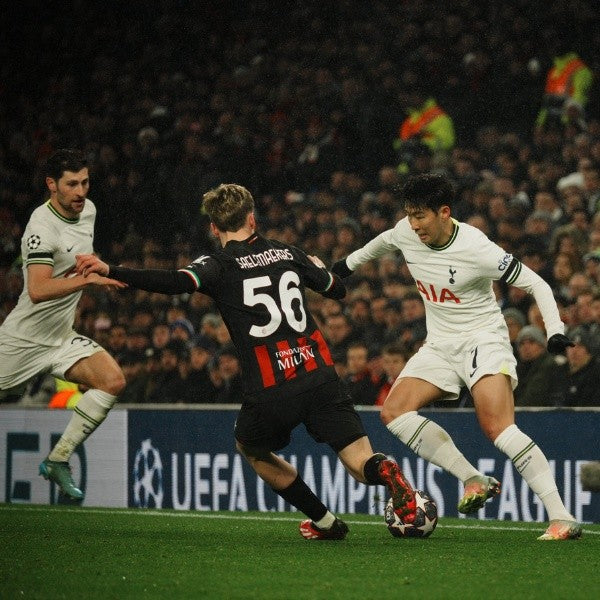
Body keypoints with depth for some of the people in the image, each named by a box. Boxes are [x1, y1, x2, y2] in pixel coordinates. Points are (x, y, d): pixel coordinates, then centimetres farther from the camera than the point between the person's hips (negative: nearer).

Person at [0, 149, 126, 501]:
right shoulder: (42, 226, -21)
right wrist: (87, 279, -42)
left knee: (113, 381, -15)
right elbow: (38, 290, -35)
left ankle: (58, 460, -8)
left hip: (62, 337, 7)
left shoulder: (88, 210, 5)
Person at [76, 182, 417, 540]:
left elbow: (177, 283, -19)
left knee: (250, 447, 29)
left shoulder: (219, 266, 1)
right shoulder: (288, 253, 14)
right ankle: (383, 471, -33)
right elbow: (338, 290, 27)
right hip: (319, 375, 2)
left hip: (271, 394, -2)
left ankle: (325, 522, 27)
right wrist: (317, 267, 50)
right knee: (362, 465, 5)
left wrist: (111, 272, -19)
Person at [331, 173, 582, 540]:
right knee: (394, 411, -12)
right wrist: (350, 263, 38)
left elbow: (537, 284, -15)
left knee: (497, 427, -26)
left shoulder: (476, 249, -22)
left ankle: (562, 517, -26)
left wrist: (555, 331, -27)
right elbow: (384, 241, 23)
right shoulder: (406, 234, -4)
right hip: (440, 344, 7)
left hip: (483, 340, -7)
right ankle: (474, 480, -7)